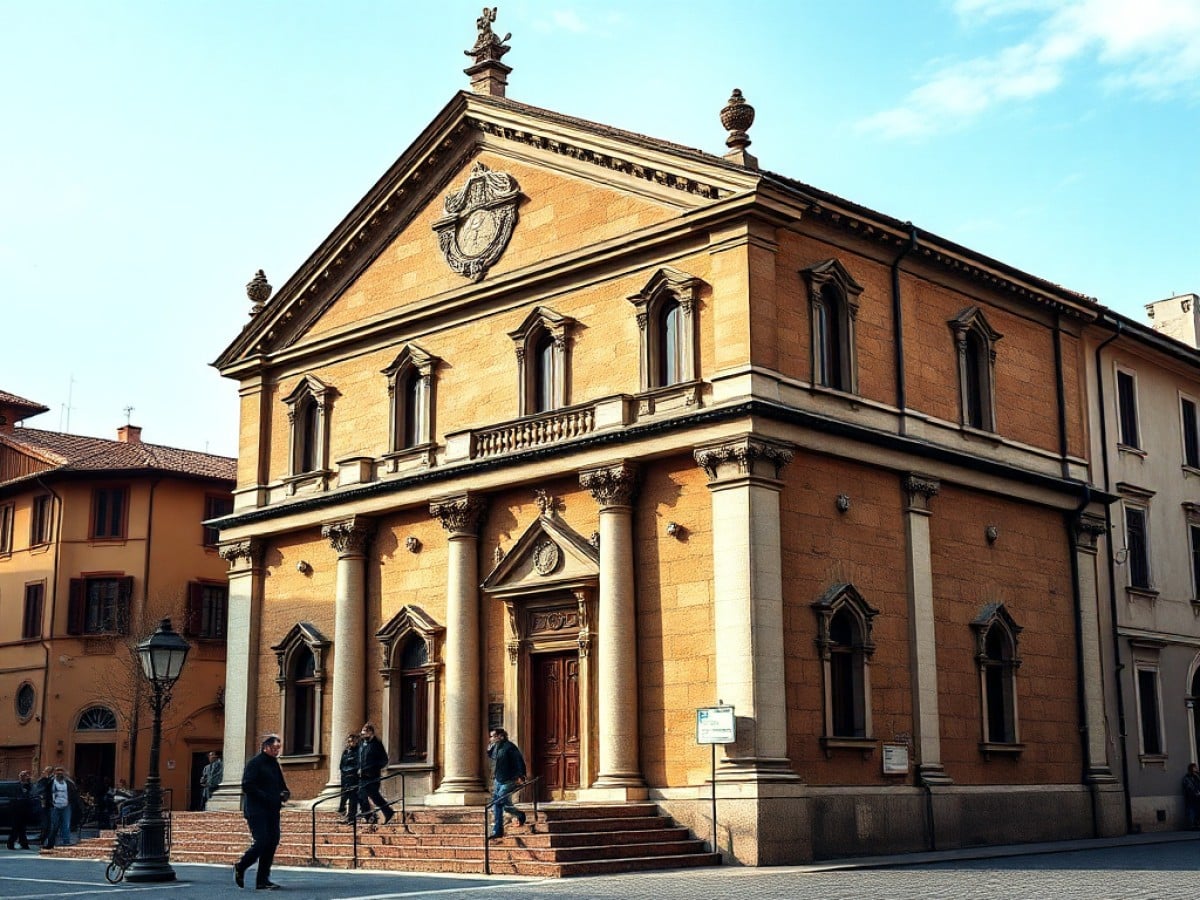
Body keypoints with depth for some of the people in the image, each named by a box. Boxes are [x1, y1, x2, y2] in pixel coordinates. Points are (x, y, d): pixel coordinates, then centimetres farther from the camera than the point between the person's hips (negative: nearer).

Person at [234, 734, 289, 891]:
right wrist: (267, 798, -21)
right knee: (261, 842, -12)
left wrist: (285, 793, 3)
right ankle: (240, 867, 11)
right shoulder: (255, 763, -7)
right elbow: (247, 786, -16)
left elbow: (281, 785, 27)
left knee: (272, 843, 3)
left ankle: (263, 880, 9)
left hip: (272, 811, 8)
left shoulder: (275, 764, 17)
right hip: (256, 811, -8)